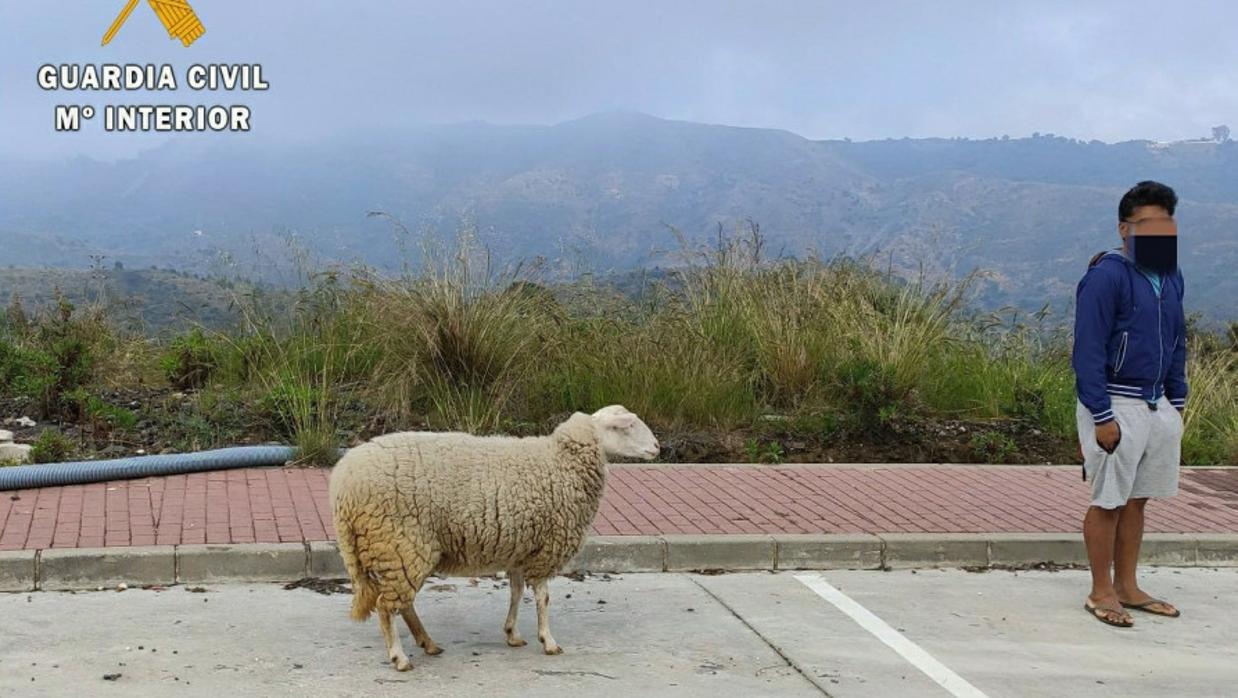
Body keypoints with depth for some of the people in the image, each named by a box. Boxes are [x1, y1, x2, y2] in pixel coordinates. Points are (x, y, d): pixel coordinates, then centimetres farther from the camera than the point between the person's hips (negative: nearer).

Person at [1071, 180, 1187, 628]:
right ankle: (1101, 593, 12)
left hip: (1157, 405, 7)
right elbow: (1088, 350, -16)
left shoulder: (1170, 276, 10)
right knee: (1109, 501, 1)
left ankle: (1127, 587, 24)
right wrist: (1102, 417, -19)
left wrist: (1177, 401, 15)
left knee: (1137, 499, 13)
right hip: (1115, 404, -7)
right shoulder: (1106, 276, -14)